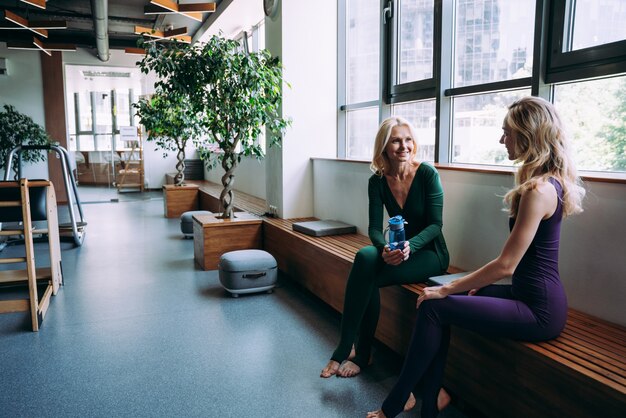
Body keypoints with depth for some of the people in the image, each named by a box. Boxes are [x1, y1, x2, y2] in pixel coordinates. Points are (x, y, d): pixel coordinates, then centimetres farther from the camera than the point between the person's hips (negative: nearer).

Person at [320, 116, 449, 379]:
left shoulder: (428, 174, -12)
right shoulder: (378, 181, -1)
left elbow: (435, 224, -13)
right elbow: (374, 228, -7)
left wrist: (410, 246, -32)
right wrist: (384, 248, -30)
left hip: (430, 254, -4)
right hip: (398, 251, 4)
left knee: (367, 276, -27)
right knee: (365, 256, -30)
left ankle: (346, 349, -12)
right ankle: (360, 352, -19)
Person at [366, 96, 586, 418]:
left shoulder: (538, 190, -22)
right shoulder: (549, 180, 10)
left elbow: (506, 265, -23)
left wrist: (447, 289, -14)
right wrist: (480, 280, 12)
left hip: (538, 310, -9)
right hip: (531, 294, 9)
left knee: (434, 308, -10)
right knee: (442, 304, 3)